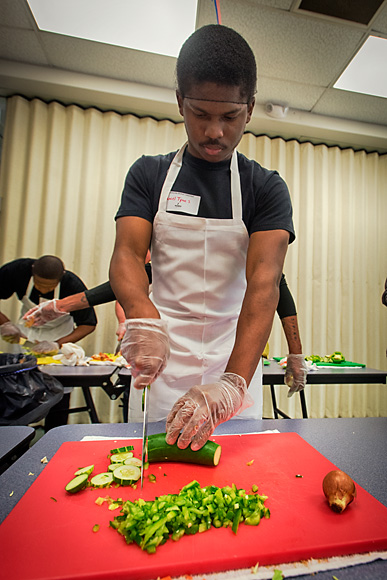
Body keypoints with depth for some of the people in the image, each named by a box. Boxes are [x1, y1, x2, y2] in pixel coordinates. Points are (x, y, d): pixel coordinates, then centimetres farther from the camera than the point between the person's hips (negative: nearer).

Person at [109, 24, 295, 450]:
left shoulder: (266, 188, -2)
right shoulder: (149, 174, 3)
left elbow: (264, 279, -16)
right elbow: (126, 254, -9)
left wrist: (233, 382, -30)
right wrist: (143, 318, -31)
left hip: (235, 362, 0)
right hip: (159, 364, 1)